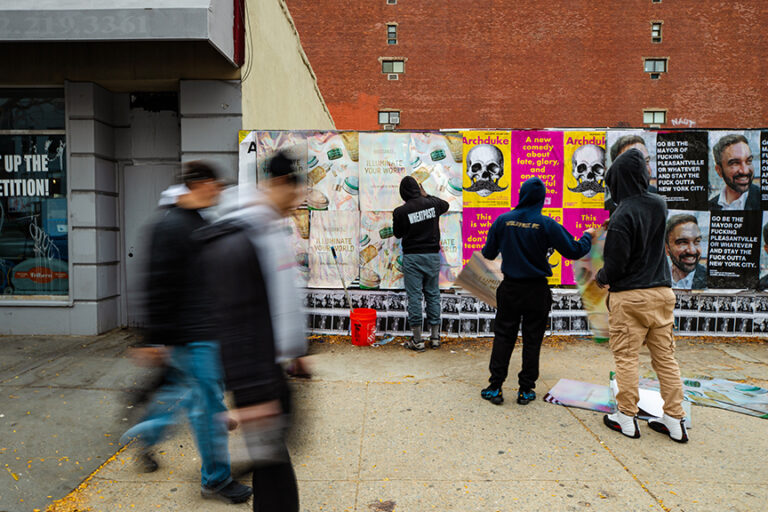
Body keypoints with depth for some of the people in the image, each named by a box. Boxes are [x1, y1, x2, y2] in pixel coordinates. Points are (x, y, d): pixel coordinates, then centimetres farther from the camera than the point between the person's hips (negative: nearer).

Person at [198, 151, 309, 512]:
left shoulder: (273, 229, 10)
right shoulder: (234, 242, -20)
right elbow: (232, 324, -23)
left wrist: (294, 352, 23)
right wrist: (251, 395, -23)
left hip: (276, 368, 9)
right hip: (257, 375, -9)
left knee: (275, 460, 20)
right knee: (272, 465, 2)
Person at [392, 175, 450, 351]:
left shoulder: (400, 211, -10)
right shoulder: (432, 203, 0)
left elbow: (397, 234, 5)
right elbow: (445, 205, 24)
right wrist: (426, 195, 29)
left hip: (412, 257, -3)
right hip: (432, 255, 3)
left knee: (414, 297, 2)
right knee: (433, 294, 12)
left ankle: (417, 340, 7)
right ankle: (435, 337, 18)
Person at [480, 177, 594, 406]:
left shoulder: (503, 220, -6)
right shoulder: (546, 225, -10)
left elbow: (488, 253, 2)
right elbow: (574, 251, -5)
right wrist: (588, 236, 15)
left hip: (509, 289, 1)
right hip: (537, 292, -1)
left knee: (503, 336, 10)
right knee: (532, 340, 10)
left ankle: (495, 387, 12)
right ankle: (526, 390, 17)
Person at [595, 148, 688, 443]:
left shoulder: (623, 215, -17)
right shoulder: (659, 205, 3)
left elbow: (615, 264, -15)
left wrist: (602, 278, 4)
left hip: (630, 297, -6)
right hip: (662, 292, 6)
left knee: (626, 358, 5)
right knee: (665, 357, 12)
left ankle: (626, 418, 14)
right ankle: (675, 421, 20)